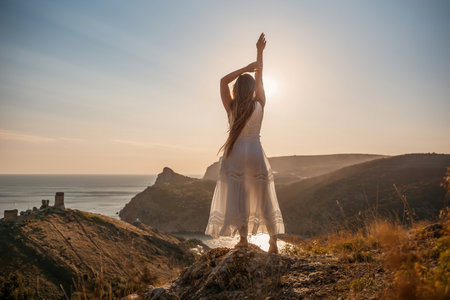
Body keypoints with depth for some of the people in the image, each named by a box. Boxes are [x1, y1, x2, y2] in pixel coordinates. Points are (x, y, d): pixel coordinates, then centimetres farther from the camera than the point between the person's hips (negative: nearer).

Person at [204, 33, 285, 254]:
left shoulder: (231, 108, -2)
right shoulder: (259, 105, 2)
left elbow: (223, 81, 4)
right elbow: (259, 78, 12)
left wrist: (245, 68, 3)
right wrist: (259, 51, 20)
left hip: (235, 154, -2)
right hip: (256, 153, 2)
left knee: (237, 197, 1)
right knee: (263, 199, 7)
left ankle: (243, 238, -2)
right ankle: (273, 242, 9)